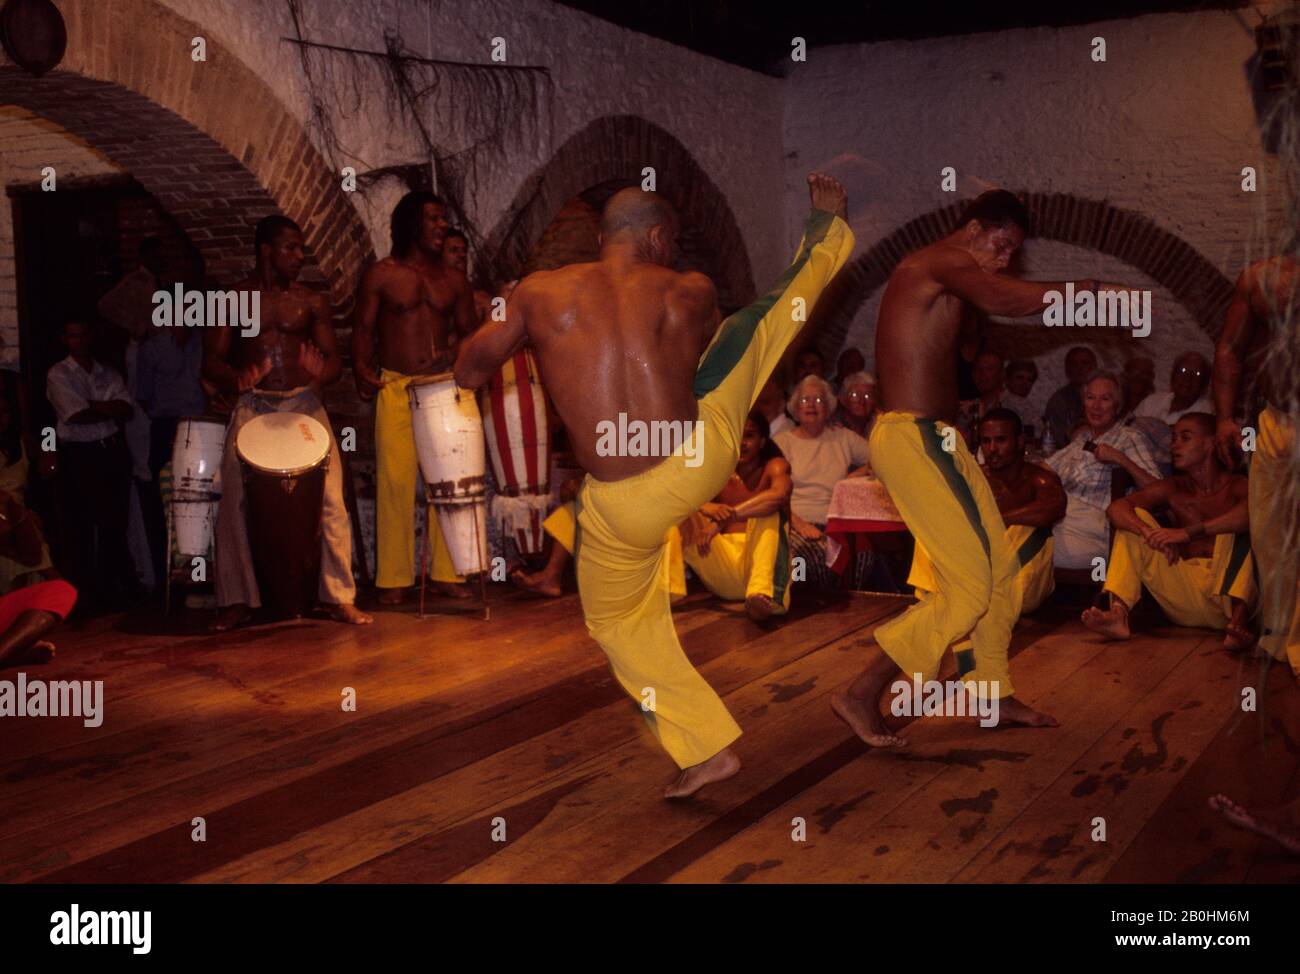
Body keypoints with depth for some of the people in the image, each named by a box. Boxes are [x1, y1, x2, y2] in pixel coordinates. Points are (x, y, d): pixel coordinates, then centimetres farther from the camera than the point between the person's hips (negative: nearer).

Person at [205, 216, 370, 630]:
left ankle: (339, 597, -1)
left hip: (304, 402, 1)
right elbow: (211, 359, 1)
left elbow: (334, 358, 7)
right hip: (253, 405, -1)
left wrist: (321, 371, -18)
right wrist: (237, 377, -23)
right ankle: (237, 600, 2)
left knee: (331, 497, -9)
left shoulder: (311, 301, 11)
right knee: (235, 499, -10)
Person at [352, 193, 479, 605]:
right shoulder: (381, 274, 5)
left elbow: (470, 331, 16)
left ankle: (446, 572, 7)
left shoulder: (453, 279, 14)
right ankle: (394, 578, 1)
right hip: (396, 388, -3)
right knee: (396, 479, -7)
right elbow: (363, 329, 3)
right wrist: (362, 370, -13)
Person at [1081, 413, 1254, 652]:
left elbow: (1253, 513, -24)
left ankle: (1238, 620, -42)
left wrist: (1188, 532, -32)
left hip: (1227, 589, -3)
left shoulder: (1236, 487, 1)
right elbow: (1116, 508, -5)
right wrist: (1149, 532, -26)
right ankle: (1118, 614, -27)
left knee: (1237, 524, -23)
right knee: (1135, 519, -6)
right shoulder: (1172, 489, 11)